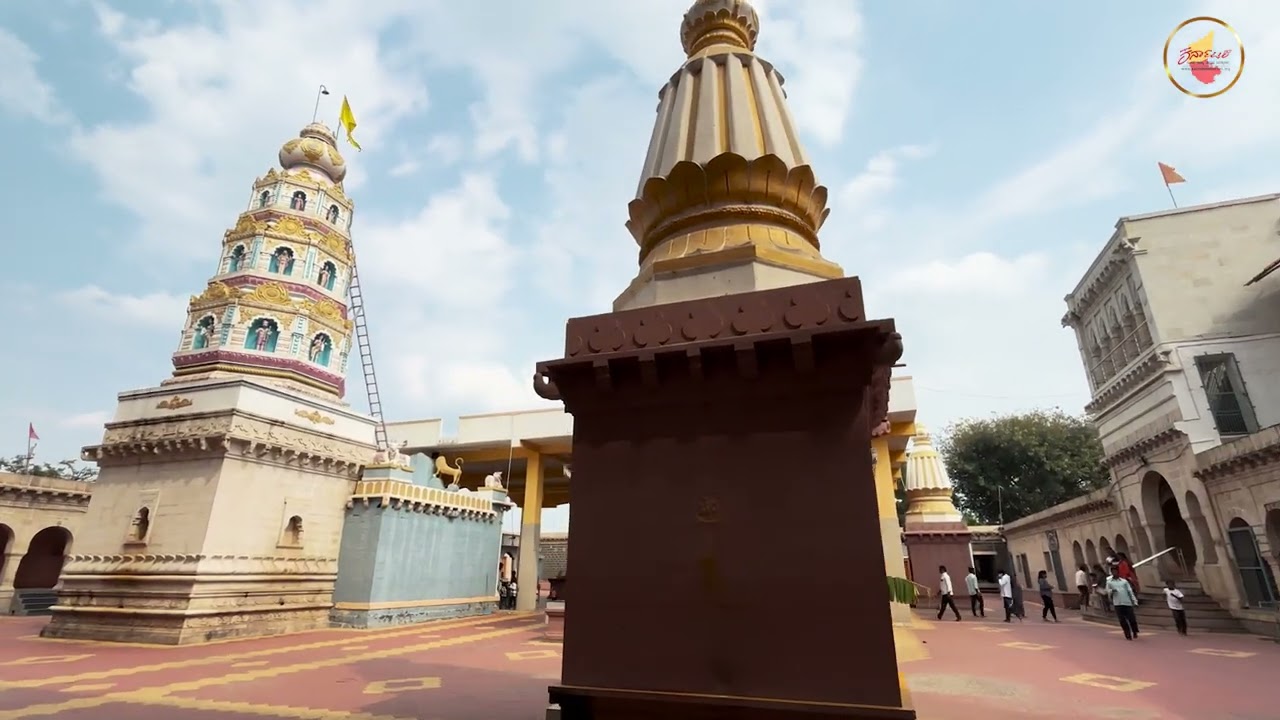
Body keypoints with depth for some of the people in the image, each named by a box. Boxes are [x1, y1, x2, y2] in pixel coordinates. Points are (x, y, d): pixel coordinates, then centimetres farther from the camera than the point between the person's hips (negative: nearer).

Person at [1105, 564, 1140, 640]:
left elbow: (1130, 591, 9)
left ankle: (1135, 632, 24)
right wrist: (1111, 591, -15)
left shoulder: (1124, 581, 12)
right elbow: (1108, 592, 7)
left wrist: (1135, 601, 1)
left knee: (1132, 619, -1)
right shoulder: (1109, 582, 10)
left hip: (1127, 603, 0)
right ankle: (1128, 635, 7)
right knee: (1122, 621, -2)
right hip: (1117, 604, 0)